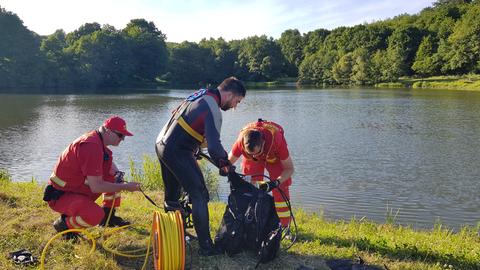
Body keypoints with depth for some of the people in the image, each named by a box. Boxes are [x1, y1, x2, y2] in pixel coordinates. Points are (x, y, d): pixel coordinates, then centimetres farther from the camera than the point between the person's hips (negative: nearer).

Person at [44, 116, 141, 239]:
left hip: (78, 188, 10)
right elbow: (96, 187, -29)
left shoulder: (98, 140, 2)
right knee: (96, 216, -32)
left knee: (114, 177, 6)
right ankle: (63, 224, -3)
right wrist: (125, 187, -22)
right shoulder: (91, 146, -28)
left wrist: (118, 173, -1)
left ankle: (109, 216, 15)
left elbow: (109, 162, 22)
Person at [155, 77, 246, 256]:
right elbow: (214, 147, -27)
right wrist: (225, 164, -5)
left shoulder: (201, 94, 10)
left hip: (162, 145, 10)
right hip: (177, 152, -10)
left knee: (172, 194, 22)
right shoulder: (213, 110, -19)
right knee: (200, 196, -5)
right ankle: (206, 247, 0)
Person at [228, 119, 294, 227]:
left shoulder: (276, 140, -42)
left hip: (275, 158, -2)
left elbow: (289, 168, -29)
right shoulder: (241, 141, -37)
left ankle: (284, 228, 0)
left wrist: (276, 183, -45)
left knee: (280, 191, -10)